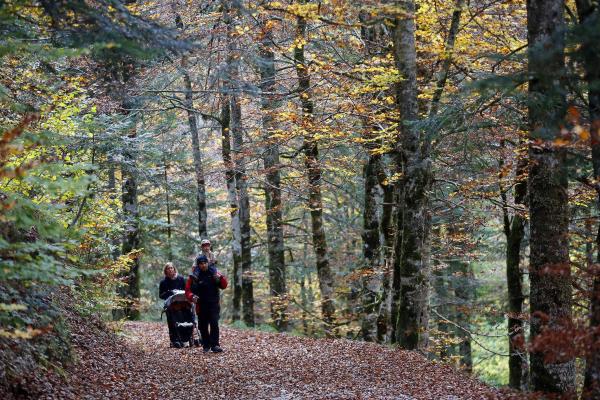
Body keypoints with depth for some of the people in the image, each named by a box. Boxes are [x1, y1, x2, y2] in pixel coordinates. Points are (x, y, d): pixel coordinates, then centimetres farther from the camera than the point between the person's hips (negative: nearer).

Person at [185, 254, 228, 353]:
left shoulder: (214, 272, 2)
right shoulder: (194, 276, 0)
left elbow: (224, 285, 3)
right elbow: (188, 290, 1)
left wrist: (220, 278, -18)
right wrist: (192, 297, -19)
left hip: (214, 304, -1)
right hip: (201, 306, 1)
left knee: (214, 324, -14)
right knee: (203, 326, 7)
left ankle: (215, 345, -16)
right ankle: (206, 345, 21)